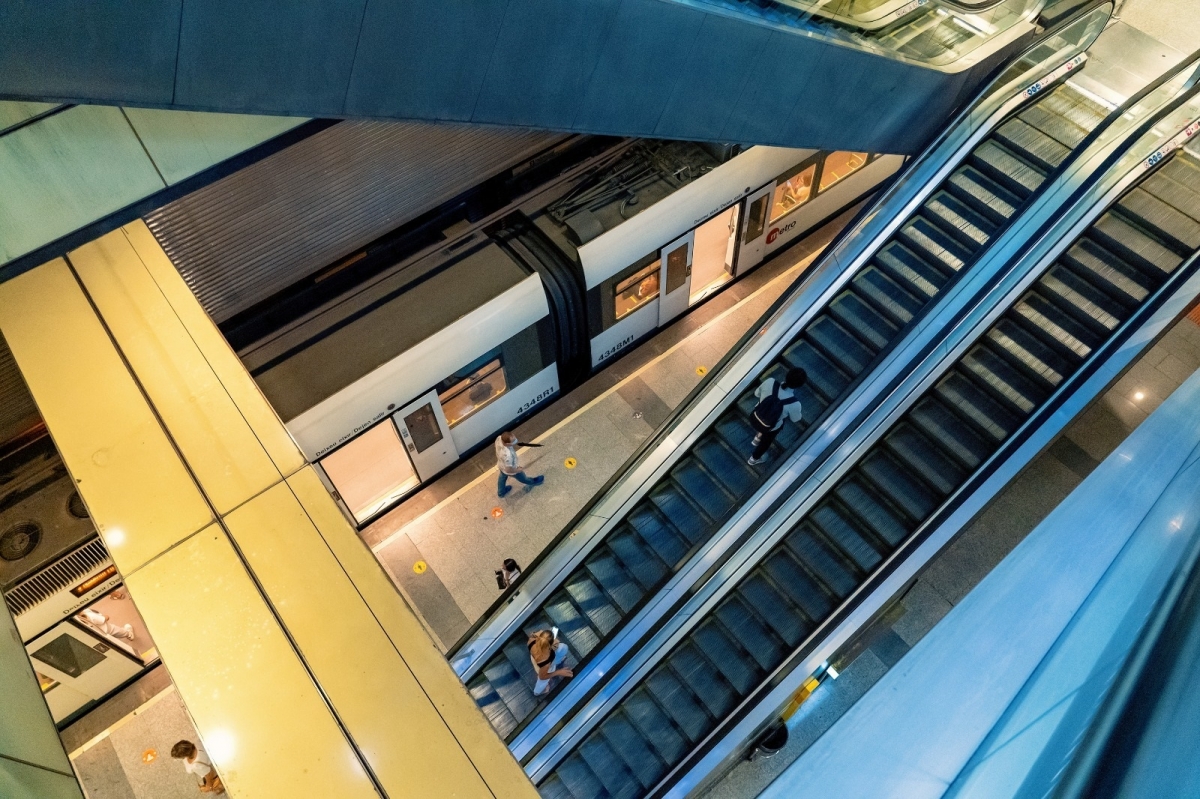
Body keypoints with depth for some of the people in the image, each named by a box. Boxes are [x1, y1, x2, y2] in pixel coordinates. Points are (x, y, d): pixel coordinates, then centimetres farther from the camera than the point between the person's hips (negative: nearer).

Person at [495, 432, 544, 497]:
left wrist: (515, 443, -14)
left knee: (503, 477, 36)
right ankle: (533, 482, 60)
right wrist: (518, 470, -14)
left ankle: (501, 492, 64)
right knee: (522, 478, 28)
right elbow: (508, 470, -33)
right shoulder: (508, 455, -49)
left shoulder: (499, 438, -30)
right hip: (510, 469, -6)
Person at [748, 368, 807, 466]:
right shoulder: (794, 404, -33)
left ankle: (757, 438, 67)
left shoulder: (770, 382, -27)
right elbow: (796, 421, -10)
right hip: (769, 429, -2)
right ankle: (754, 459, 61)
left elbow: (757, 394, -6)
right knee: (766, 441, 34)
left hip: (754, 418, 2)